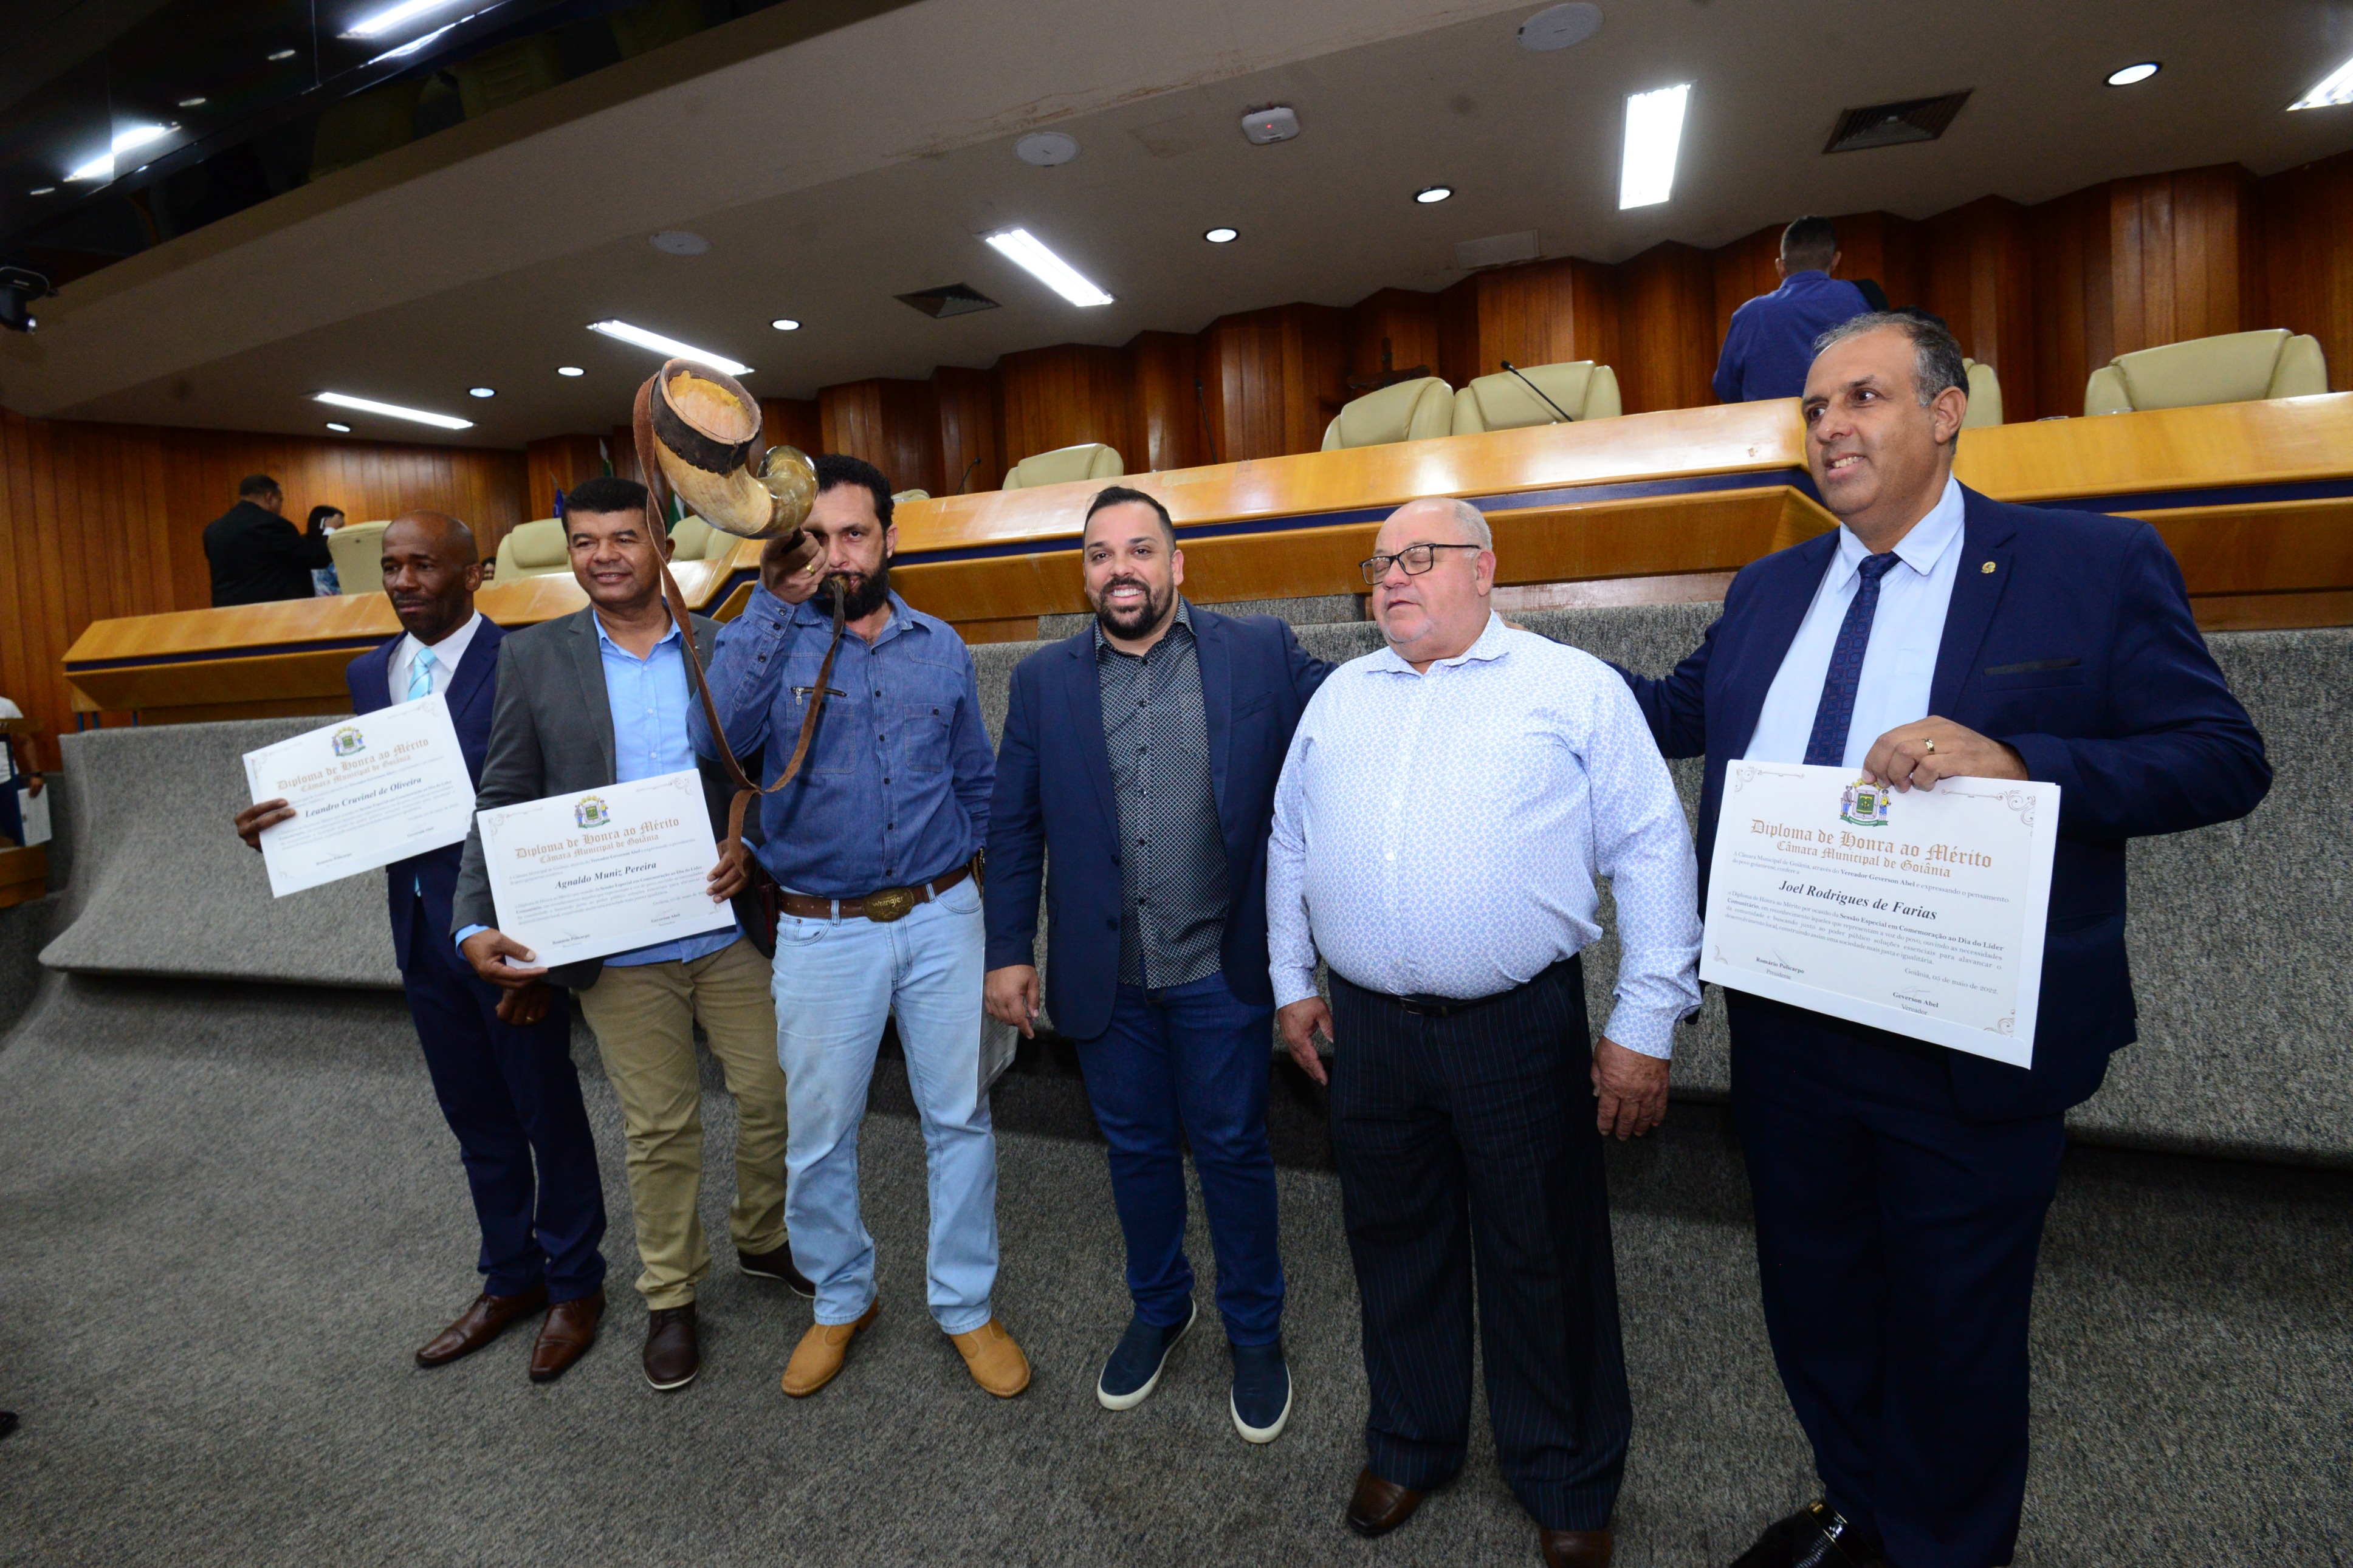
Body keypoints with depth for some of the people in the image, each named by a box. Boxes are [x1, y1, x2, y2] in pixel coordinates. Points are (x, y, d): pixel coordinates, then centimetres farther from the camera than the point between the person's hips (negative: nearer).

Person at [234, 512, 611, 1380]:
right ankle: (510, 1278, 38)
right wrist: (292, 821, -8)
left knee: (547, 1111, 9)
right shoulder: (369, 674, 9)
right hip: (421, 927, 7)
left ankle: (574, 1285, 28)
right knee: (475, 1117, 19)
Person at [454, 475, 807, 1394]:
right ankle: (670, 1298, 34)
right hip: (617, 947, -1)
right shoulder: (533, 659, 1)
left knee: (773, 1096, 11)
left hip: (730, 929, 1)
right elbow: (505, 802, 1)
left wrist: (751, 845, -16)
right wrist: (476, 923, -9)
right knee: (658, 1130, 12)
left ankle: (764, 1241, 39)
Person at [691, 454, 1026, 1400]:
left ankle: (966, 1305, 31)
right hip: (822, 930, -1)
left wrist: (967, 878, 10)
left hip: (942, 920, 2)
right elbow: (720, 736, -23)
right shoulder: (771, 638, -2)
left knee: (960, 1117, 10)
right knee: (819, 1135, 12)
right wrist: (777, 601, -22)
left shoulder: (940, 647, 5)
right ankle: (841, 1301, 38)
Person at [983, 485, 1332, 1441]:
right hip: (1105, 973, 2)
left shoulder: (1263, 655, -4)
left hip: (1222, 968, -2)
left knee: (1232, 1151, 13)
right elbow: (1013, 825, 2)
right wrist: (1008, 951, 0)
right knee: (1137, 1149, 19)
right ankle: (1157, 1309, 45)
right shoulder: (1044, 681, 1)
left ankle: (1255, 1333, 38)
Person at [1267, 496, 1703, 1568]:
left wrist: (1646, 1026, -8)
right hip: (1367, 1028, 4)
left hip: (1520, 1028, -3)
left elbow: (1652, 855, -5)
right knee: (1395, 1248, 19)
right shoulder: (1338, 698, 10)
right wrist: (1292, 981, 13)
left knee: (1544, 1266, 12)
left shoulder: (1576, 689, -3)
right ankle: (1410, 1448, 43)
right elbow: (1289, 843, 15)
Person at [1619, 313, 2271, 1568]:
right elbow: (1681, 709, 17)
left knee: (1953, 1329, 16)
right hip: (1785, 1028, 5)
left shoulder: (2096, 566, -7)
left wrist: (2014, 759, -27)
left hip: (1969, 1048, -4)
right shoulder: (1768, 590, 7)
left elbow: (2225, 758, -10)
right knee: (1812, 1299, 23)